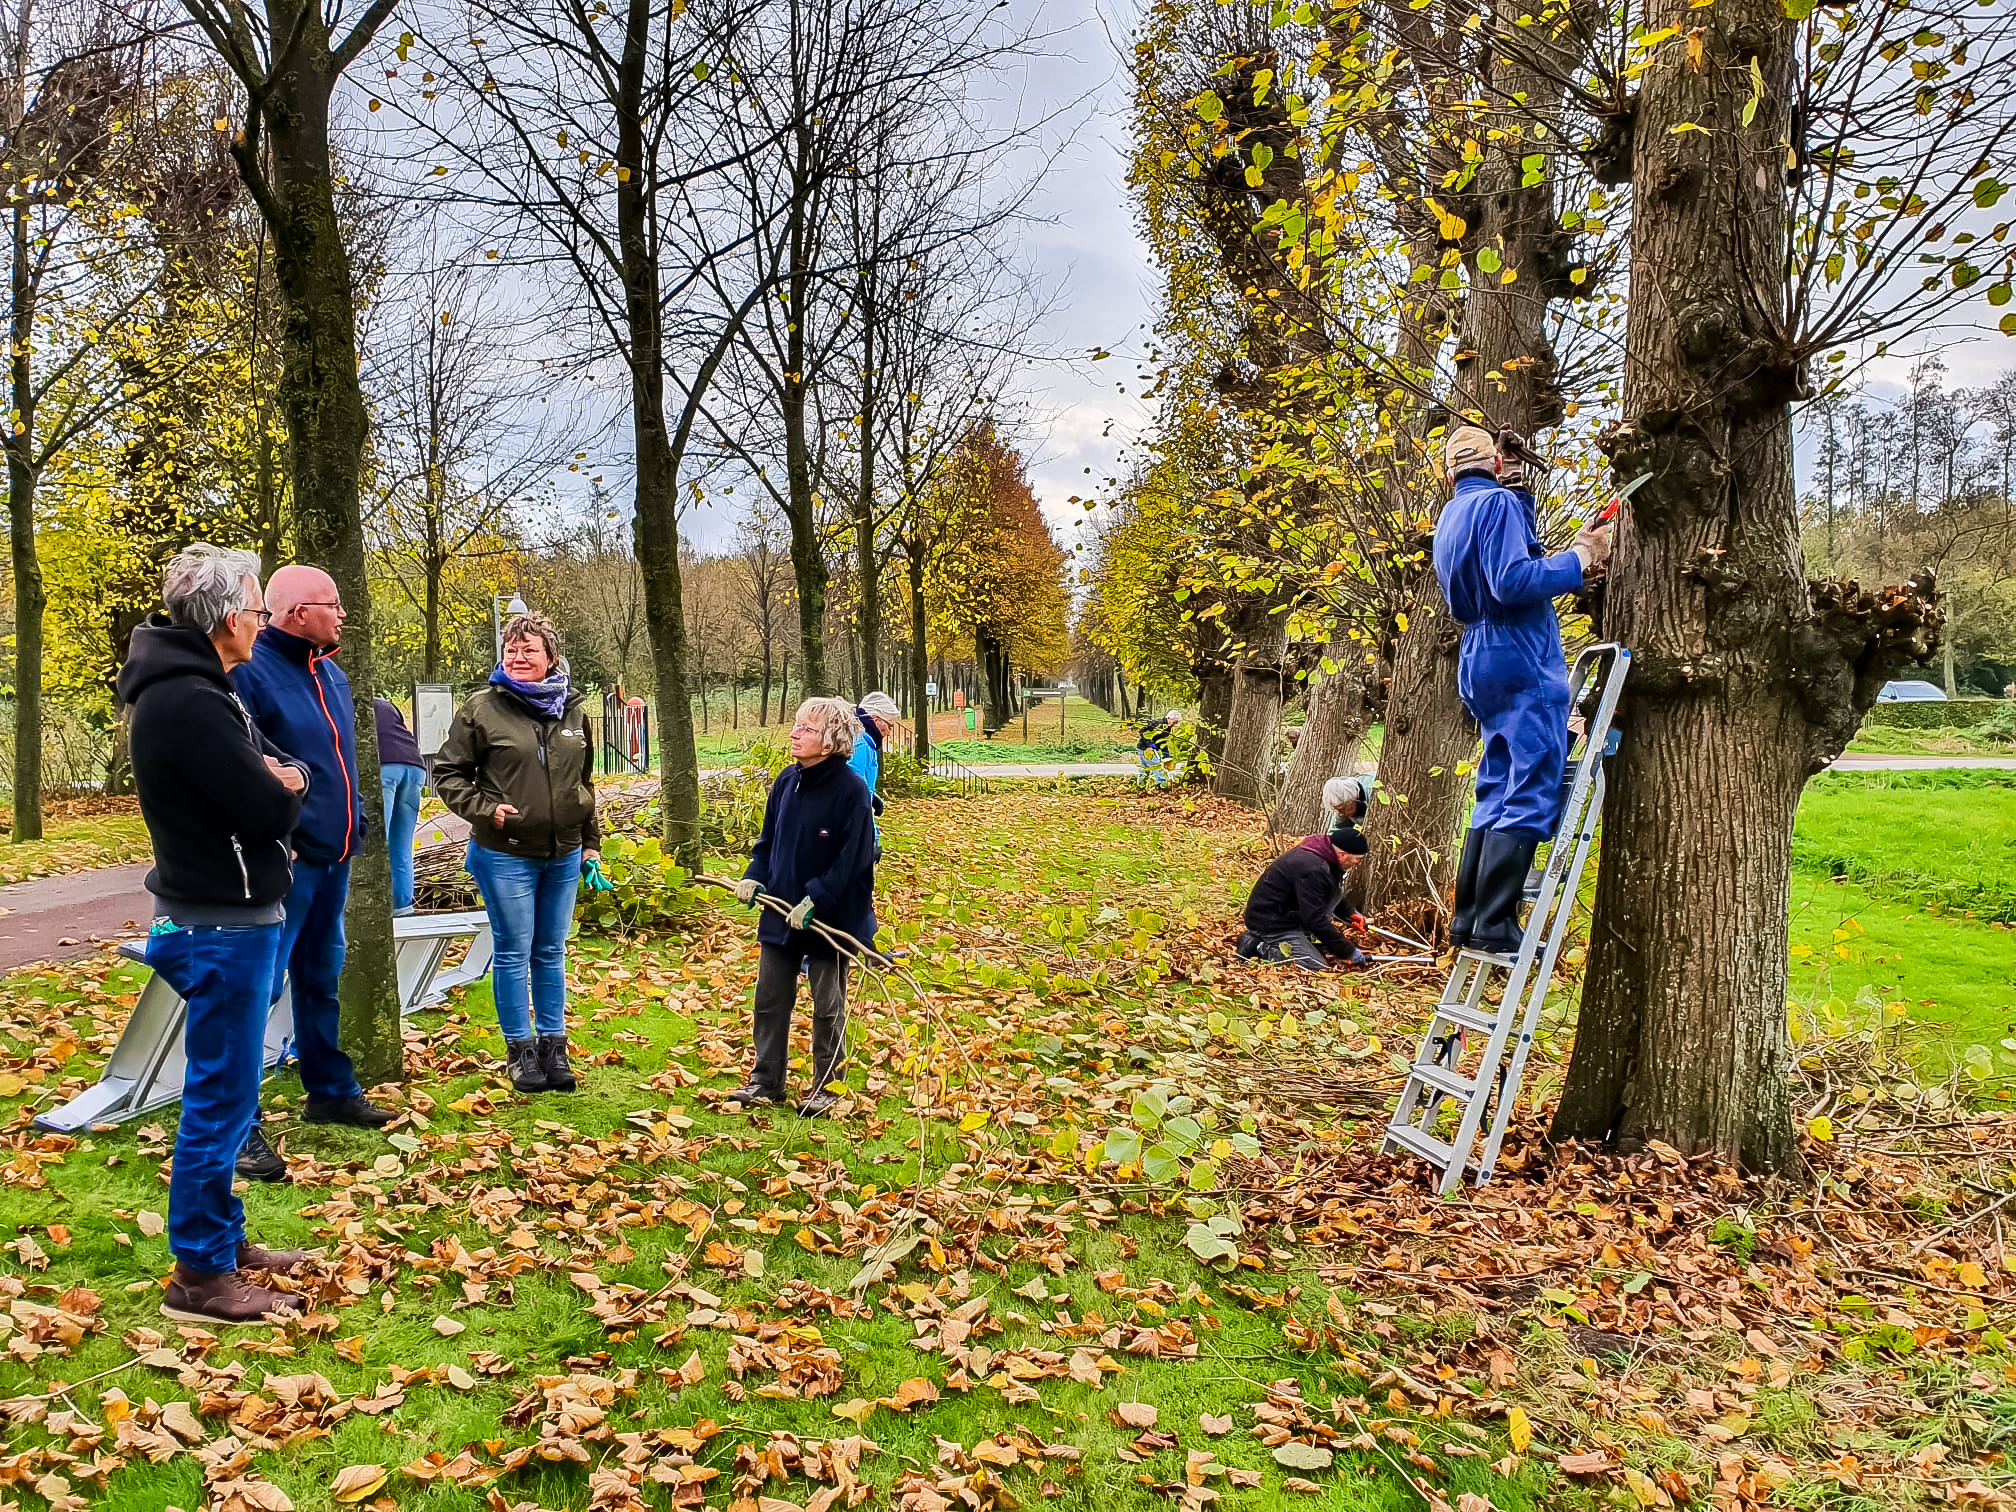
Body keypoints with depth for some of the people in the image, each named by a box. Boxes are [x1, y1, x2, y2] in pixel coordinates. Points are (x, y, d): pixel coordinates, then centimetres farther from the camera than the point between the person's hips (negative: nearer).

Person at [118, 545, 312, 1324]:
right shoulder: (188, 702, -22)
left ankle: (224, 1239, 31)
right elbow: (267, 810, -23)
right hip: (223, 928, -11)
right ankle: (201, 1276, 9)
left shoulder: (194, 688, 12)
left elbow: (285, 777, 15)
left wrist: (282, 777, -6)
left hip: (227, 917, 11)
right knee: (220, 1099, -2)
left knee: (222, 1093, 19)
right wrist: (279, 787, -3)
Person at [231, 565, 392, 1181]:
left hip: (332, 861, 9)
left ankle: (331, 1091, 33)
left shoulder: (332, 676, 14)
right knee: (258, 987, -6)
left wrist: (354, 822, 17)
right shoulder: (249, 673, -14)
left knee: (322, 980, 19)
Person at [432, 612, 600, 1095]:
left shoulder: (575, 709, 7)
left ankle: (553, 1045, 23)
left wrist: (591, 842, 14)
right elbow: (448, 772, -1)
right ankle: (520, 1049, 17)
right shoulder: (483, 708, -7)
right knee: (514, 953, 4)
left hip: (563, 855, 4)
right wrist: (484, 810, -15)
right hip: (505, 855, -4)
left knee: (552, 952, 13)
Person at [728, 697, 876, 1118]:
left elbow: (853, 858, -18)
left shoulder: (851, 789, -17)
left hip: (831, 918, -5)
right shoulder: (786, 781, 0)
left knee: (828, 1008, 10)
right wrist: (754, 877, -4)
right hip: (780, 912, 6)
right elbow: (768, 838, 11)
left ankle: (827, 1087, 24)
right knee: (769, 1000, 12)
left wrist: (815, 899, -22)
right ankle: (766, 1080, 27)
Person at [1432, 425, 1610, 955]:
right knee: (1529, 796, -9)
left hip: (1480, 663, 9)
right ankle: (1495, 927, -11)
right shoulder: (1498, 502, -9)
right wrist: (1580, 556, -12)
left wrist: (1522, 497, 25)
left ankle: (1468, 921, 13)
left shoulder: (1449, 521, 18)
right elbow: (1513, 581, -21)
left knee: (1498, 793, 13)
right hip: (1521, 659, -9)